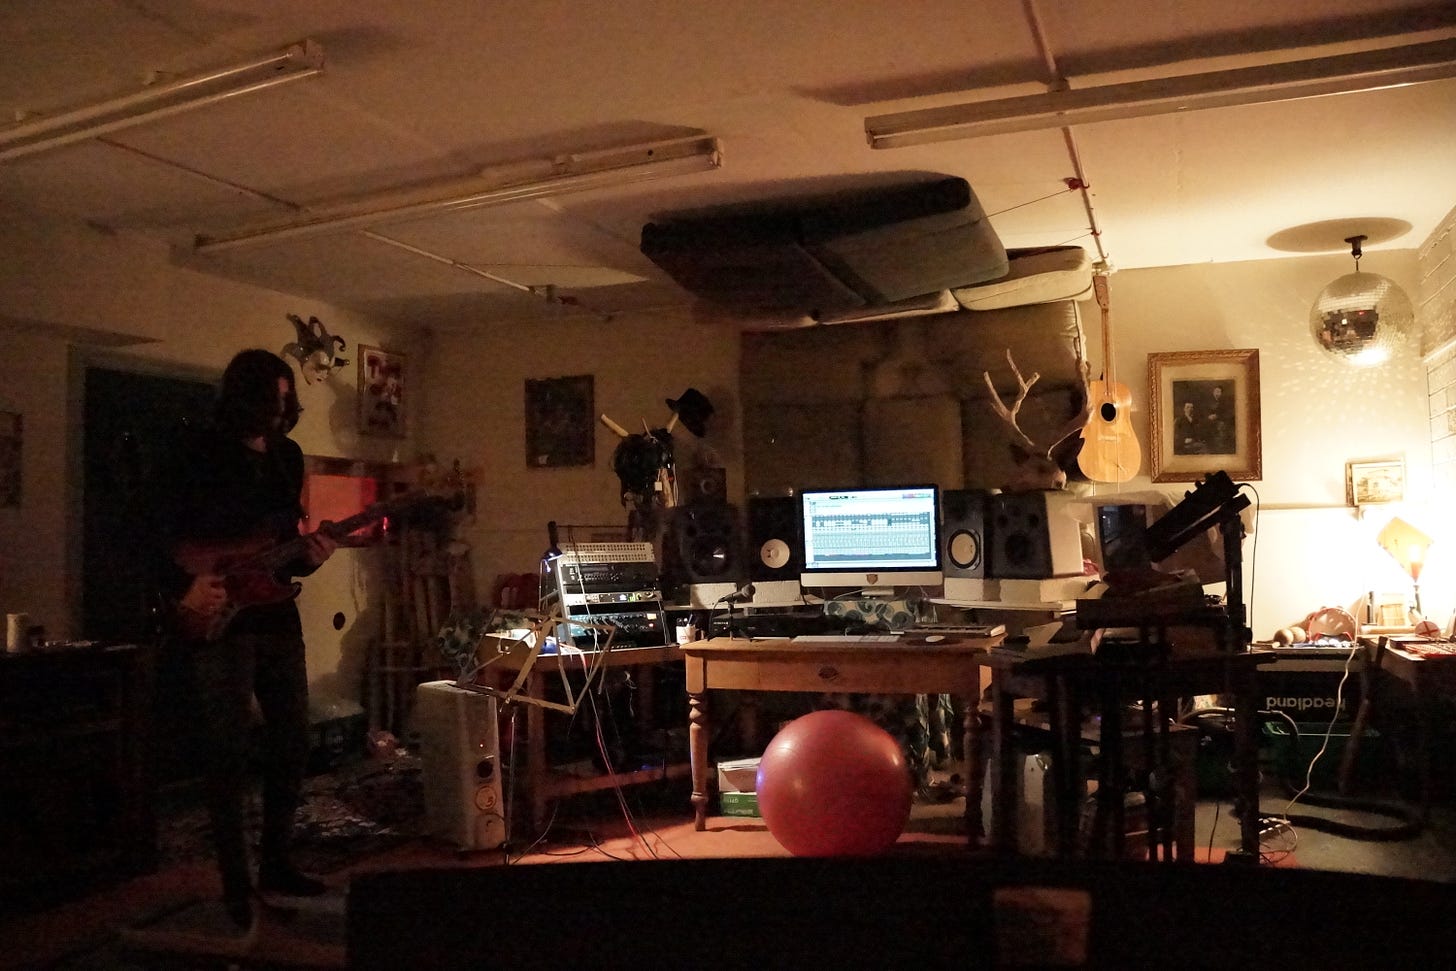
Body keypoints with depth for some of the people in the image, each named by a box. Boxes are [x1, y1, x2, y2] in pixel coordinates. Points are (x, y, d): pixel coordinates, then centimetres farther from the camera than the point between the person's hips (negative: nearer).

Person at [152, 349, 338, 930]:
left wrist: (306, 556, -4)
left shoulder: (288, 455, 11)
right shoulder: (196, 451, -6)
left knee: (292, 741, 9)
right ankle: (236, 883, 9)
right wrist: (183, 589, -20)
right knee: (229, 752, -2)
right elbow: (159, 533, -8)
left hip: (276, 615, 6)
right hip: (215, 618, -6)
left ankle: (275, 864, 23)